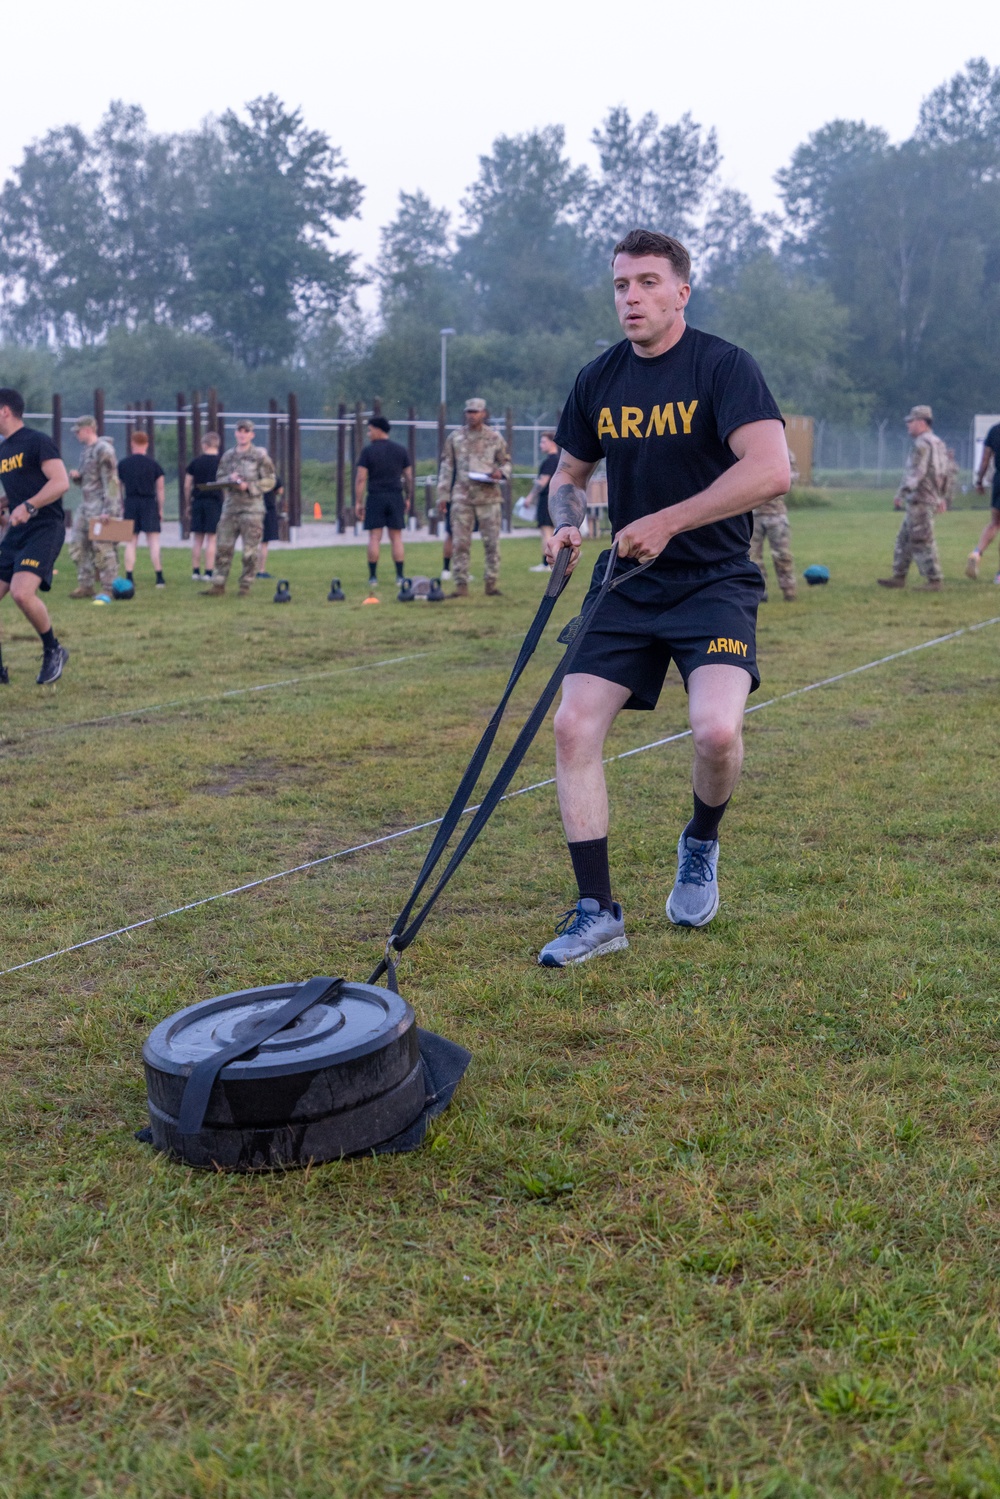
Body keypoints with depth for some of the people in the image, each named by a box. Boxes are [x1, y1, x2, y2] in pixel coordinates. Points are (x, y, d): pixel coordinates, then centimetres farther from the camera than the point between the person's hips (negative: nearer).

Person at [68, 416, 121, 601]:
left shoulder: (103, 449, -10)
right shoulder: (86, 451, 18)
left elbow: (111, 481, -16)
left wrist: (109, 510, -22)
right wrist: (76, 476, 4)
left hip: (100, 506, -10)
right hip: (85, 505, 10)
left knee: (102, 548, -9)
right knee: (78, 545, 8)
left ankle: (107, 590, -6)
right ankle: (86, 585, 16)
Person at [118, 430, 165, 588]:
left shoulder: (123, 464, 4)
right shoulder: (153, 464, 0)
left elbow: (118, 487, 7)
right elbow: (160, 488, 1)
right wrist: (160, 509, 9)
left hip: (130, 502, 1)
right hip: (149, 503, -1)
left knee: (130, 543, 6)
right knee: (154, 541, -1)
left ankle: (129, 578, 2)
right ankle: (159, 578, -5)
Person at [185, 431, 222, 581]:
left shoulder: (195, 462, 5)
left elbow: (187, 486, 6)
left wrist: (188, 505, 15)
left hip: (198, 501, 2)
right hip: (215, 501, -2)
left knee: (197, 539, 9)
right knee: (211, 539, -1)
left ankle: (195, 572, 9)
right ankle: (208, 573, -4)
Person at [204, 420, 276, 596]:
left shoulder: (260, 456, -2)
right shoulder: (227, 456, 12)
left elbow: (270, 481, -4)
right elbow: (220, 477, 17)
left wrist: (249, 486, -15)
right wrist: (230, 479, -6)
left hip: (251, 507, -4)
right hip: (230, 506, 4)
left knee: (250, 550, 0)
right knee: (223, 547, 1)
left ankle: (246, 585, 9)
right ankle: (218, 585, 5)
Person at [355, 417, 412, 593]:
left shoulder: (368, 450, -4)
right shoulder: (400, 450, 7)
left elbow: (360, 478, -7)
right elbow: (409, 477, 8)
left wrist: (358, 502, -3)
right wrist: (408, 499, 16)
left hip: (375, 497, -2)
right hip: (396, 496, 3)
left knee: (374, 537, 1)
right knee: (396, 537, 5)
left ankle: (373, 577, -1)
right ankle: (399, 577, 2)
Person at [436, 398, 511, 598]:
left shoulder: (495, 437, 6)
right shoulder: (454, 438, 8)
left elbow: (506, 462, 12)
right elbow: (446, 468, 9)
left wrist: (500, 472, -12)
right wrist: (442, 496, 4)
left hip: (488, 496, 0)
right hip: (462, 496, 1)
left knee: (492, 542, 0)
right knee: (460, 543, -3)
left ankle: (492, 584, 8)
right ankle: (461, 586, 1)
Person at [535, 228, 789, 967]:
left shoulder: (723, 366, -10)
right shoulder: (599, 380, 7)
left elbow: (771, 469, -23)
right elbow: (570, 474, 20)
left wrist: (667, 523, -24)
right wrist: (567, 525, -2)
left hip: (713, 582, -5)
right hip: (625, 586, 5)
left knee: (717, 728, -25)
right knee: (574, 726, -7)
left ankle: (701, 847, 11)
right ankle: (598, 912, 4)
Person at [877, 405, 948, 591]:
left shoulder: (922, 443, -13)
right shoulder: (938, 443, 18)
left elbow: (915, 472, -21)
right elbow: (944, 474, 20)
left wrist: (901, 493, -22)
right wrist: (940, 498, 24)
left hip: (919, 499, -10)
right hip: (931, 498, 10)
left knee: (921, 541, -7)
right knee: (905, 539, 14)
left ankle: (934, 580, -6)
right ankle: (899, 577, 16)